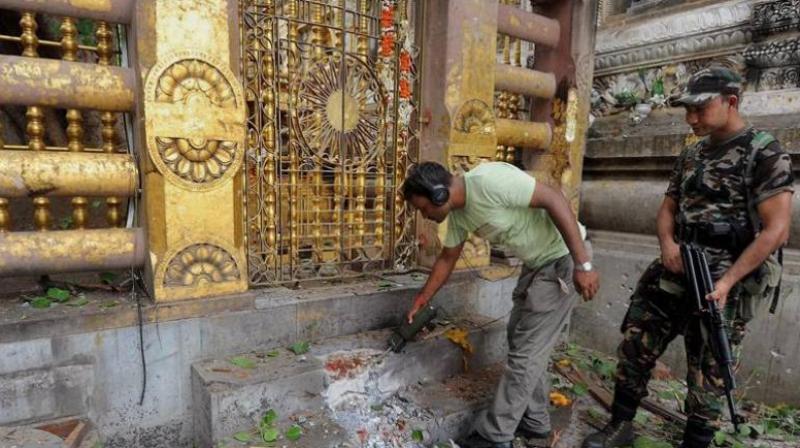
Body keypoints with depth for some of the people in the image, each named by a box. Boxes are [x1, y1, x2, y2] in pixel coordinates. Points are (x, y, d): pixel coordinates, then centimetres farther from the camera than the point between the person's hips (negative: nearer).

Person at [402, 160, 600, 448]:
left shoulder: (489, 180, -27)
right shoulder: (457, 214, 1)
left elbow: (554, 199, -26)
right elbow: (447, 258, 14)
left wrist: (583, 263, -25)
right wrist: (422, 299, 20)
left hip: (564, 258, -9)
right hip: (537, 262, 9)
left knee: (526, 349, -3)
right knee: (523, 341, 16)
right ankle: (534, 421, 32)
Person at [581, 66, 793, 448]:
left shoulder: (764, 154, -8)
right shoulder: (690, 156, 12)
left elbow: (776, 230, -13)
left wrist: (727, 281, -19)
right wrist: (668, 244, -5)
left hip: (722, 284, -6)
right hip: (672, 274, 6)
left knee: (707, 375, 6)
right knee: (634, 348, 8)